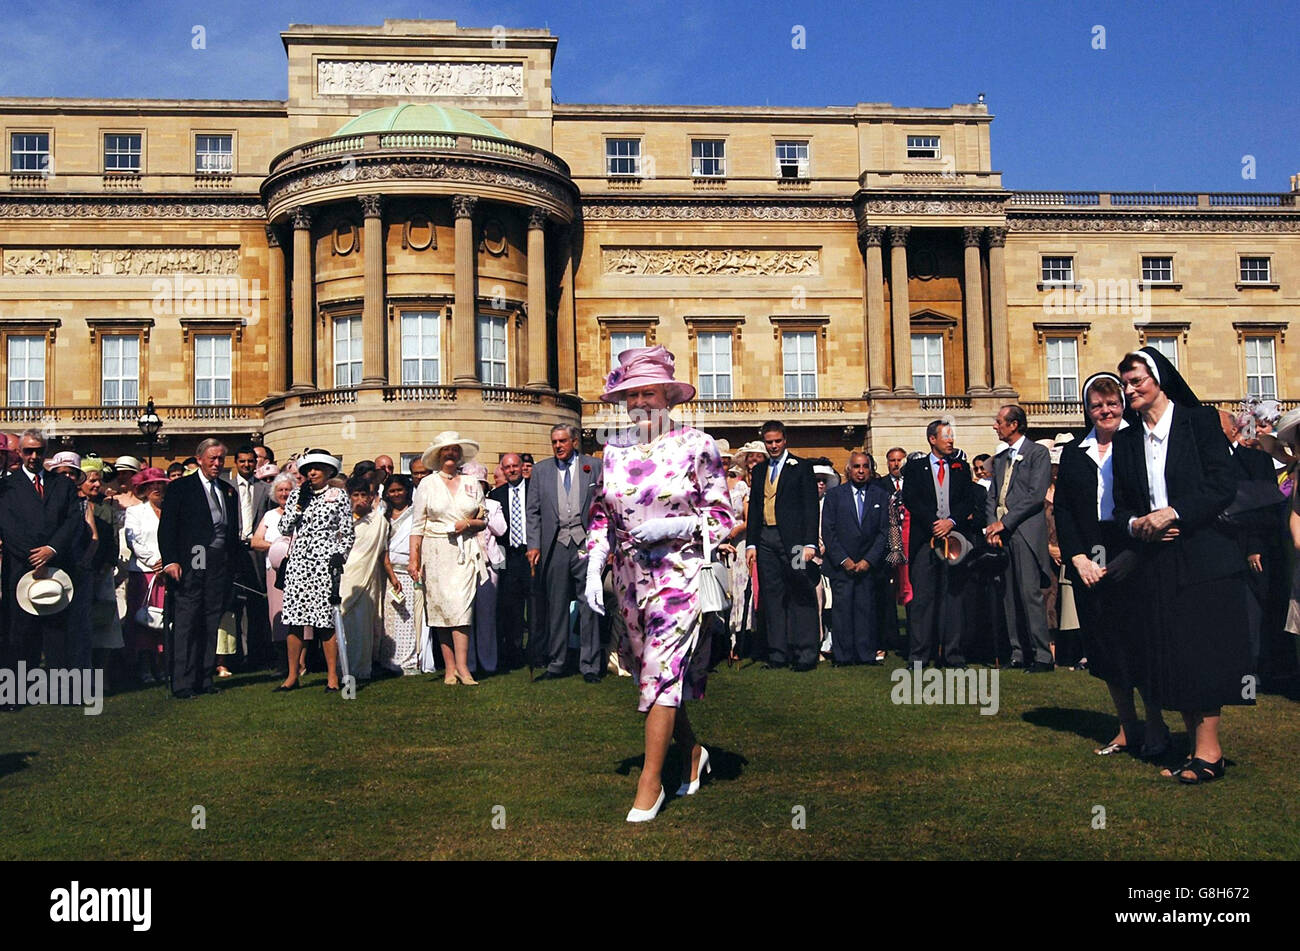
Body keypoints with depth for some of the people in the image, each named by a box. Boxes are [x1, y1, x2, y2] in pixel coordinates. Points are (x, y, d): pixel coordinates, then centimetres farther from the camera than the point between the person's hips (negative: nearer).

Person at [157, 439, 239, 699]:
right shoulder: (180, 488, 3)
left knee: (211, 624, 7)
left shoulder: (229, 491, 18)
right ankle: (182, 684, -3)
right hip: (191, 567, -5)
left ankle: (205, 679, 13)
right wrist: (170, 561, -12)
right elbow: (166, 528, -3)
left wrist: (232, 564, 13)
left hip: (221, 567, 5)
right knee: (186, 624, -5)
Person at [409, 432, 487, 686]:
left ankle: (461, 667, -12)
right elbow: (417, 524, 3)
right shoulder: (427, 484, 7)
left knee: (462, 606, -10)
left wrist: (468, 524, -6)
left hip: (465, 551, 1)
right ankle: (449, 667, 2)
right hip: (435, 551, -1)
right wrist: (414, 558, -5)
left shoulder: (472, 484, 12)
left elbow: (484, 521, 16)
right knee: (441, 606, -3)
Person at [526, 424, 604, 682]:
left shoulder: (593, 465, 8)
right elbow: (533, 511, 11)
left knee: (589, 605, -1)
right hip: (555, 544, 2)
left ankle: (590, 665, 6)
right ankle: (555, 664, 15)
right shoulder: (540, 470, 13)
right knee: (555, 607, 6)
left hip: (586, 542, -2)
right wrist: (534, 545, 1)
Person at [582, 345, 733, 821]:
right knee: (652, 673, 13)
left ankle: (651, 782, 5)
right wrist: (593, 572, 2)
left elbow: (722, 517, -4)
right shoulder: (615, 449, 6)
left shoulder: (695, 445, -6)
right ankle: (693, 752, 36)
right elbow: (600, 516, 12)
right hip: (629, 577, 5)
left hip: (678, 574, -5)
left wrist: (672, 526, -19)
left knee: (661, 673, -8)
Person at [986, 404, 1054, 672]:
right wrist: (992, 526, 0)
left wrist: (1004, 522, -12)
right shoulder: (999, 459, 20)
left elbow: (1036, 495, -11)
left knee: (1030, 592, -11)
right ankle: (1019, 653, 12)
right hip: (1001, 533, 7)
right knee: (1009, 596, 6)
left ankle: (1042, 655, -6)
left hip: (1026, 531, -7)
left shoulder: (1038, 453, -2)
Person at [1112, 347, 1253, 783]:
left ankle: (1207, 750, 2)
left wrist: (1172, 514, -16)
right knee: (1170, 655, 3)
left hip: (1203, 554, -5)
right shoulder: (1126, 440, 13)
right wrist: (1136, 524, -8)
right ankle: (1199, 747, 11)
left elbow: (1223, 485, -8)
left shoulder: (1200, 420, 0)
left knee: (1202, 650, -5)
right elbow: (1121, 504, 13)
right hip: (1157, 563, 5)